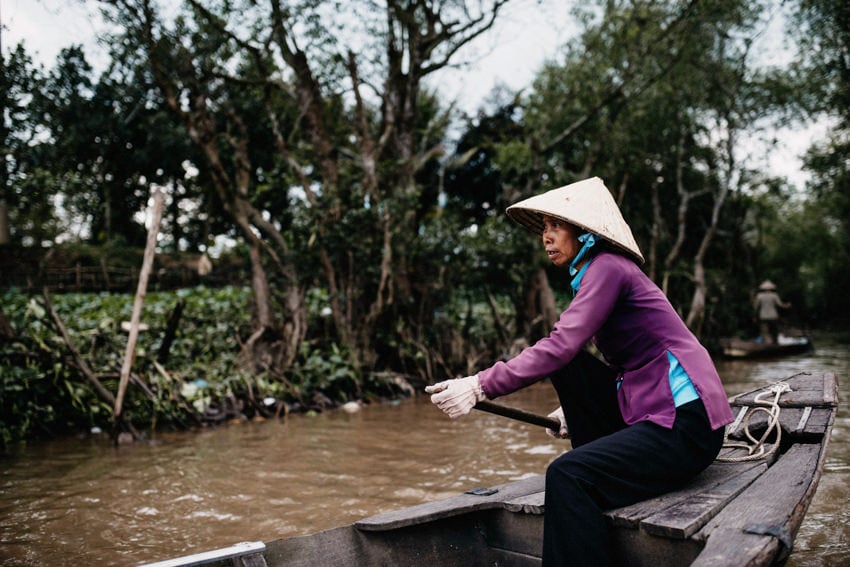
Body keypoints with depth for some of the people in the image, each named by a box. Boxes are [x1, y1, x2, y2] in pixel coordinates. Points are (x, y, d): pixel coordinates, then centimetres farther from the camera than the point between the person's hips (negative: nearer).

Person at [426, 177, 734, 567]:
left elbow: (560, 346, -25)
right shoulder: (599, 272, 15)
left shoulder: (609, 267, -13)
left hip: (685, 424, -10)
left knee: (567, 474, -26)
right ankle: (604, 466, 11)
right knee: (567, 366, 6)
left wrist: (480, 386, -27)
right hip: (649, 413, 10)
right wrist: (578, 407, 8)